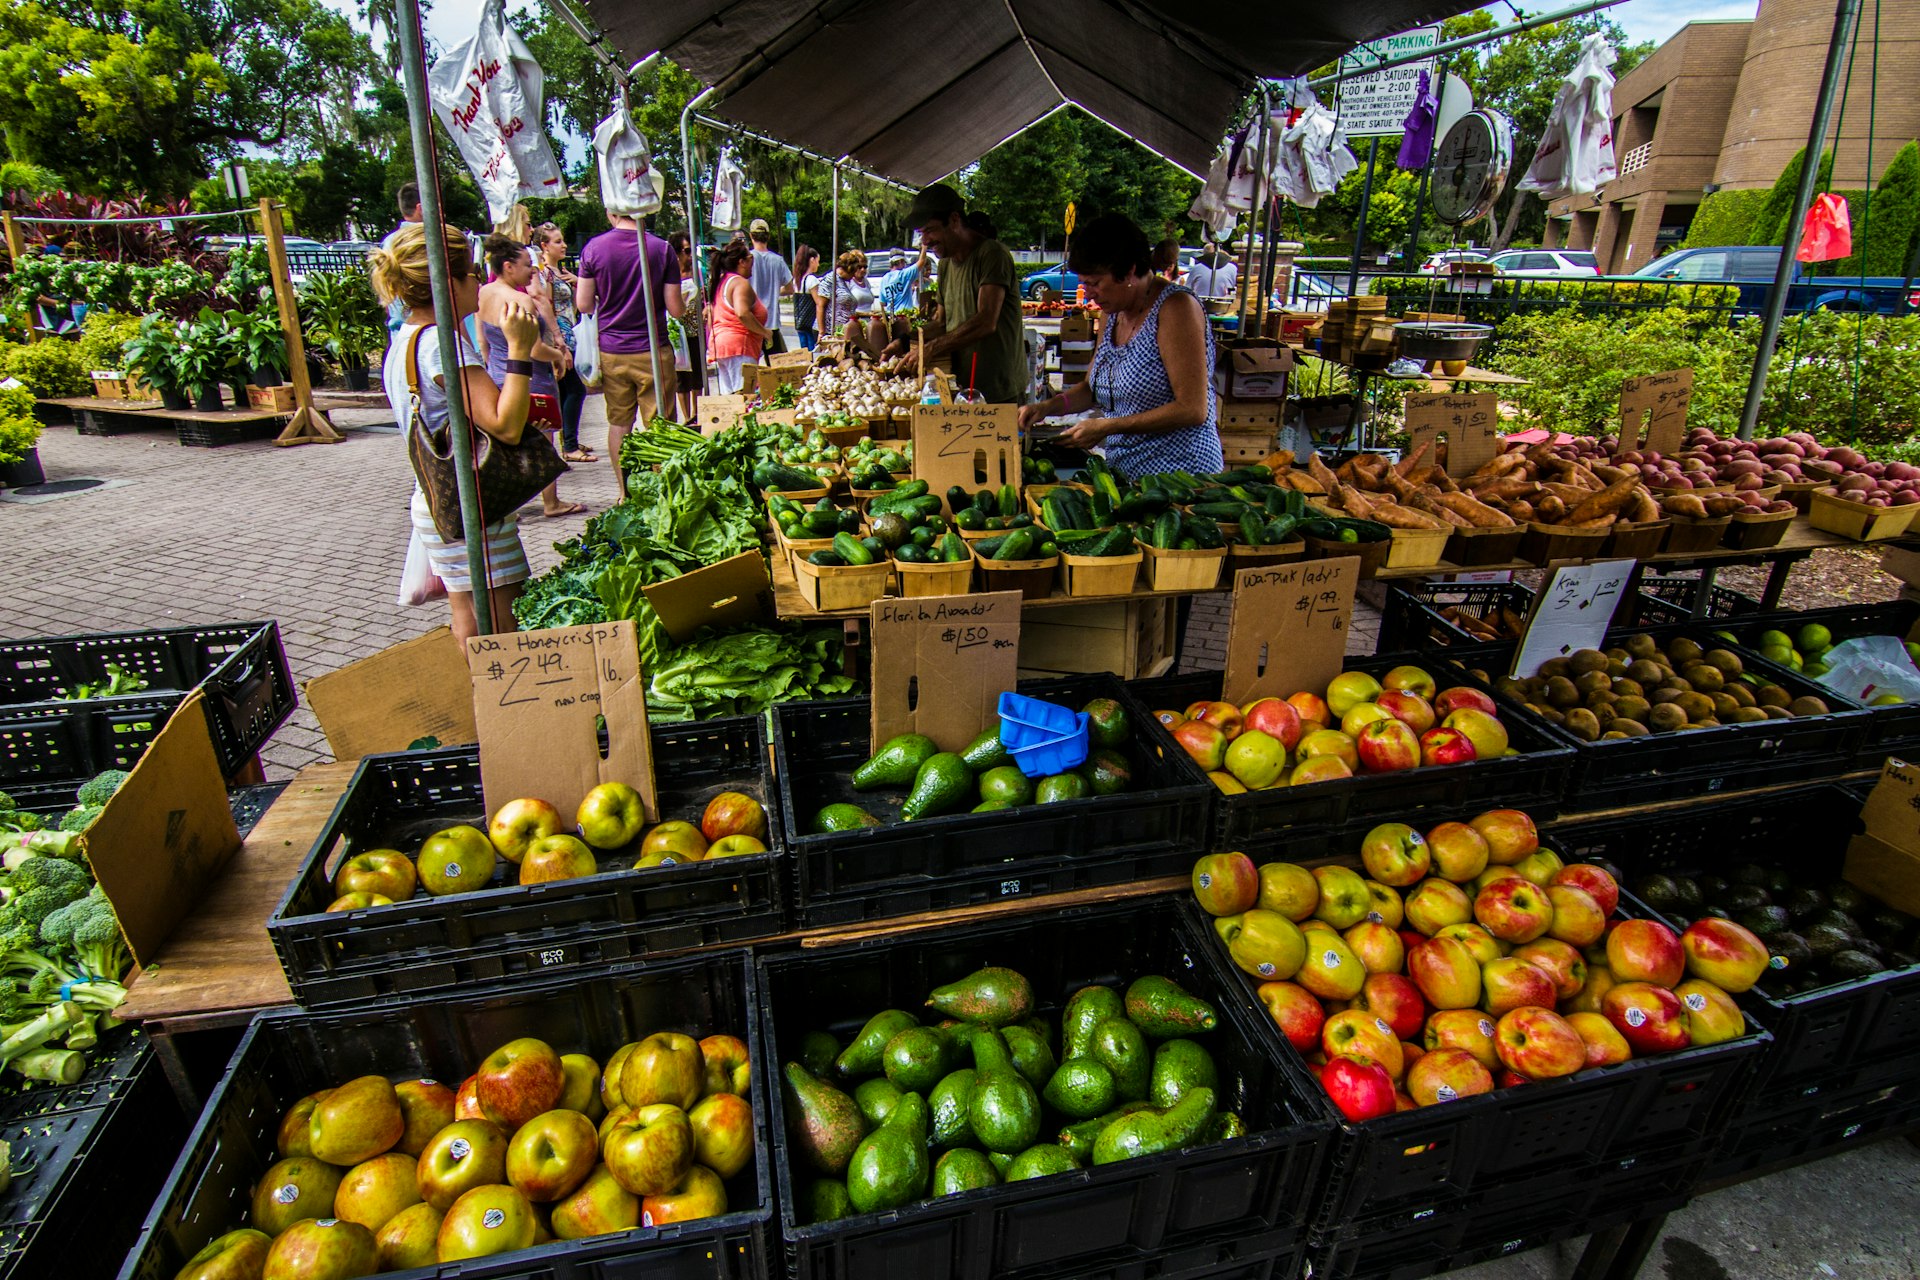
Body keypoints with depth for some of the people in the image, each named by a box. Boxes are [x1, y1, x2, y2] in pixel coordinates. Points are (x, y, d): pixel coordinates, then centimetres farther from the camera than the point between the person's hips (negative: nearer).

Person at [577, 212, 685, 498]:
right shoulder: (662, 248, -6)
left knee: (618, 424, 12)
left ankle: (625, 493, 17)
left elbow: (584, 305, 0)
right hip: (653, 352, -2)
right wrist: (685, 304, 17)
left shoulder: (593, 248, -3)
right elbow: (675, 308, -6)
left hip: (611, 353, 2)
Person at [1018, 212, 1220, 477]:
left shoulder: (1175, 307, -12)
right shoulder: (1114, 314, 12)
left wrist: (1107, 426, -18)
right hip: (1125, 476, 7)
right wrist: (1048, 407, 3)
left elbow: (1193, 410, -18)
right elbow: (1091, 388, 23)